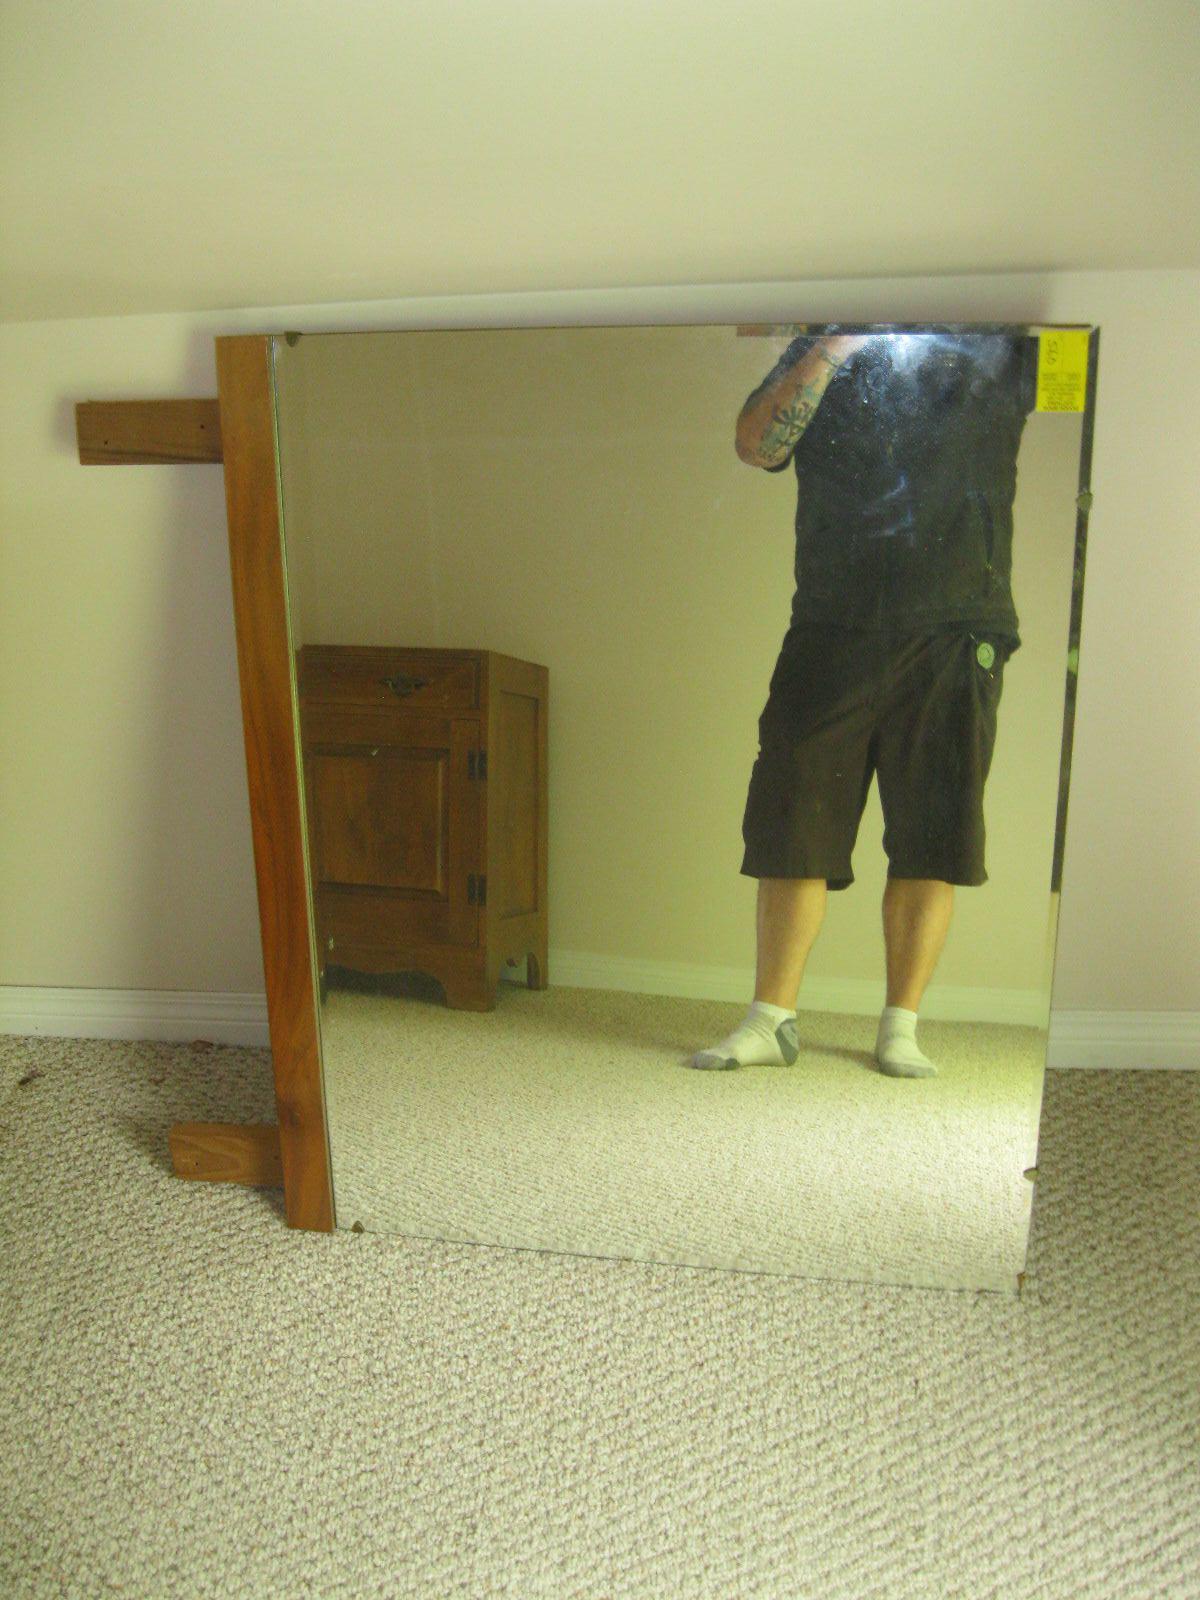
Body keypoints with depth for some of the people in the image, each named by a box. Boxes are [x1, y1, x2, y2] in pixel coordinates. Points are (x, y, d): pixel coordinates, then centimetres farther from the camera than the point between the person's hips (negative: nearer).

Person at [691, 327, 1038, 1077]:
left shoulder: (1000, 349, 14)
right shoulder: (818, 354, 16)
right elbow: (756, 445, 2)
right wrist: (831, 348, -7)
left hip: (954, 634, 0)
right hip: (832, 632, 1)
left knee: (931, 841, 1)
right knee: (793, 828, -1)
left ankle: (900, 1028, 13)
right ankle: (771, 1021, 9)